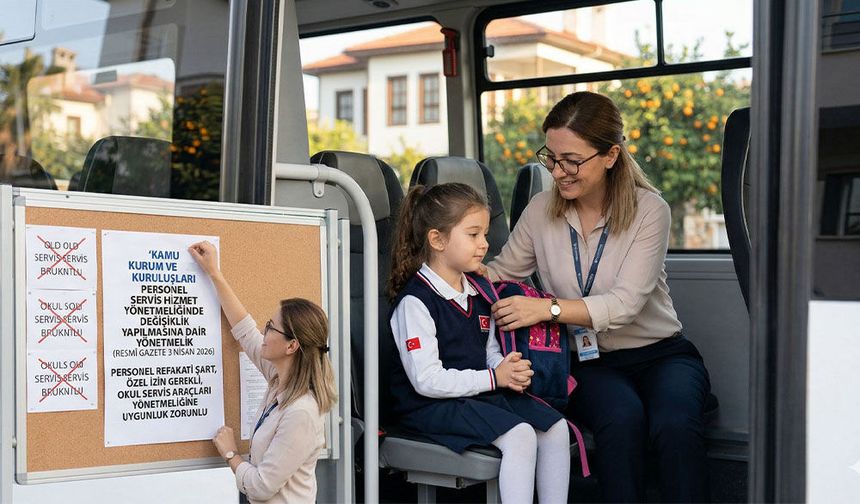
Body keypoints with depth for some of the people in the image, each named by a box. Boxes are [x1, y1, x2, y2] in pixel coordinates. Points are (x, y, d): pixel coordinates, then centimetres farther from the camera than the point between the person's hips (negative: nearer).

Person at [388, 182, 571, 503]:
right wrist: (494, 377, -16)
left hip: (482, 393, 8)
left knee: (554, 426, -6)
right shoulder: (415, 301, -15)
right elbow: (427, 381, -20)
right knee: (519, 435, -25)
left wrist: (510, 372, -3)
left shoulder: (478, 291, 12)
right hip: (432, 405, -8)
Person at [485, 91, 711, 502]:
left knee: (674, 425, -34)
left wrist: (549, 308, -30)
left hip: (660, 353, -1)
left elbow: (625, 304, -18)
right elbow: (502, 271, 15)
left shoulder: (648, 209, -8)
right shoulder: (542, 211, 2)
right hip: (588, 361, 1)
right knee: (622, 418, -34)